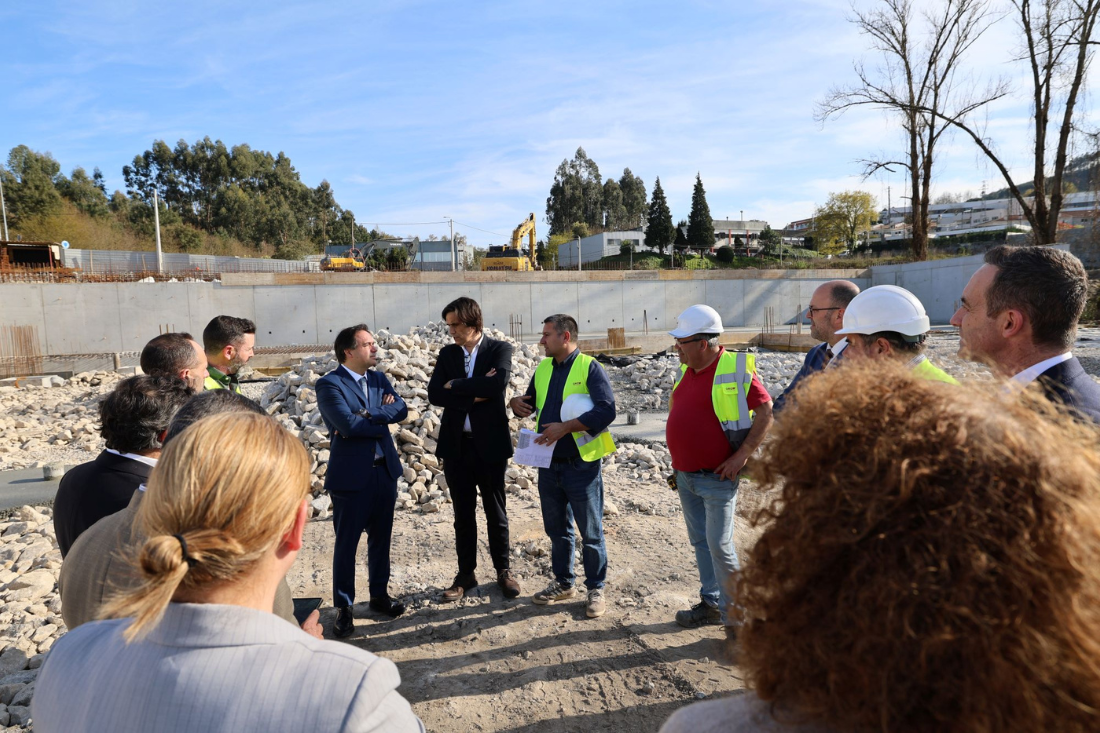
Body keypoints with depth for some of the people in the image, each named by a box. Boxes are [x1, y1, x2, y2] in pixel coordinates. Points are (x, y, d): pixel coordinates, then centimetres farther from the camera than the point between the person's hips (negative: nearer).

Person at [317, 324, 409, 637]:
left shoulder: (378, 378, 9)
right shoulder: (329, 384, -11)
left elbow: (401, 409, -5)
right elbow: (348, 424, -22)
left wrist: (368, 416, -18)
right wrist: (381, 423, -8)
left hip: (385, 470, 6)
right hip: (351, 474, -6)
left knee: (381, 538, 16)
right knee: (347, 543, 6)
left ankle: (379, 594, 32)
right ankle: (343, 607, 21)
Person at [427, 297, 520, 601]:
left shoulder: (500, 349, -4)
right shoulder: (446, 353, 7)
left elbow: (497, 383, -23)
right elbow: (434, 394, -5)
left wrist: (455, 386, -14)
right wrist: (474, 395, -15)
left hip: (490, 443, -3)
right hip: (456, 444, 3)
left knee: (496, 511, 10)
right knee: (463, 513, 12)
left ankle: (504, 570, 26)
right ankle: (466, 573, 26)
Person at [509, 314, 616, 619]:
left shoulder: (589, 367, -11)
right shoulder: (542, 368, 9)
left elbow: (607, 411, -21)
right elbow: (531, 402, 21)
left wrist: (565, 427, -24)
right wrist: (517, 403, -2)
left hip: (582, 465, -6)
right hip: (549, 465, 6)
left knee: (591, 532, 7)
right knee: (557, 530, 18)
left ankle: (596, 590, 23)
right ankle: (563, 583, 34)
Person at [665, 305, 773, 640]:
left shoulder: (735, 369, -15)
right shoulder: (686, 370, 7)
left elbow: (766, 412, -15)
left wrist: (742, 455, -19)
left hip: (717, 477, -7)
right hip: (685, 475, 7)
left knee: (720, 546, -4)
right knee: (700, 541, 16)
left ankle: (734, 615, 13)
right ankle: (710, 603, 31)